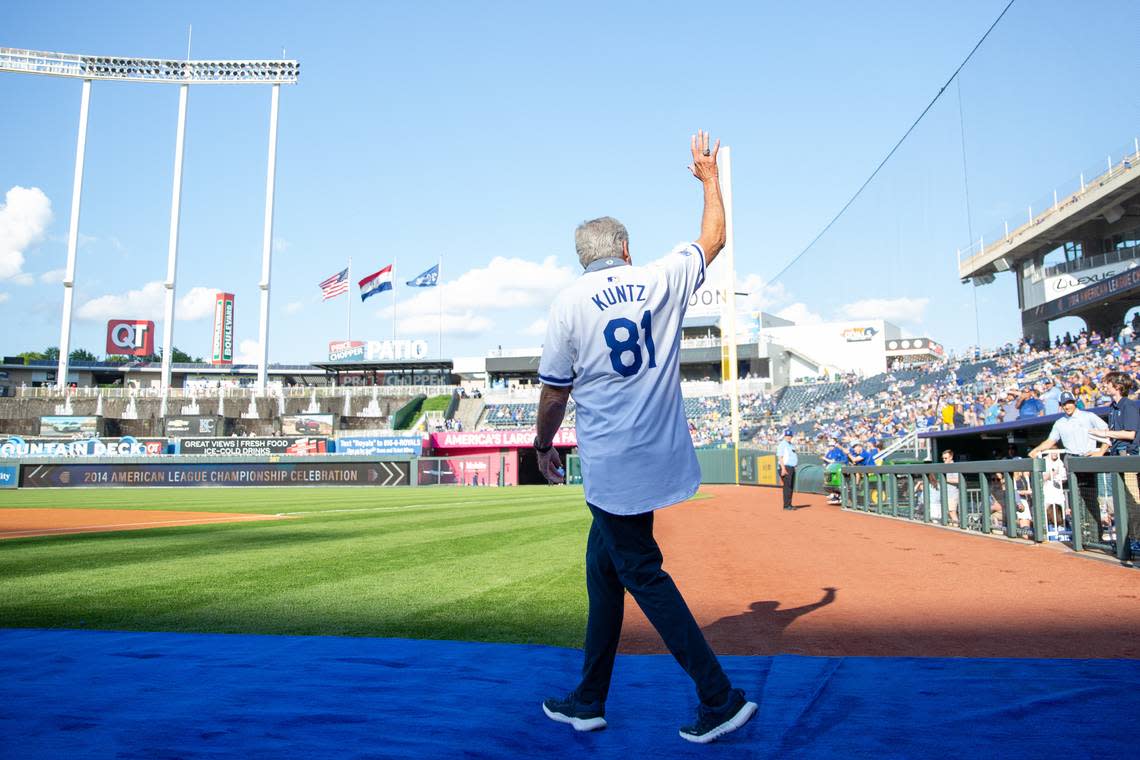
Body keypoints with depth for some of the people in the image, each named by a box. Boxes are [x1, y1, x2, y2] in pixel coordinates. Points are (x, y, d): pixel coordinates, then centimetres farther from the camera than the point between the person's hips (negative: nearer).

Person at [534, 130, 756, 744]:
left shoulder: (569, 302, -6)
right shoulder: (662, 280, 4)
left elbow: (554, 391, -3)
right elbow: (714, 238, 20)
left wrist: (543, 445, 13)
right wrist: (709, 177, 33)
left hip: (611, 464, -5)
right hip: (659, 456, 6)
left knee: (642, 573, 4)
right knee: (601, 562, 16)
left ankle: (720, 699, 6)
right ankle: (589, 701, 27)